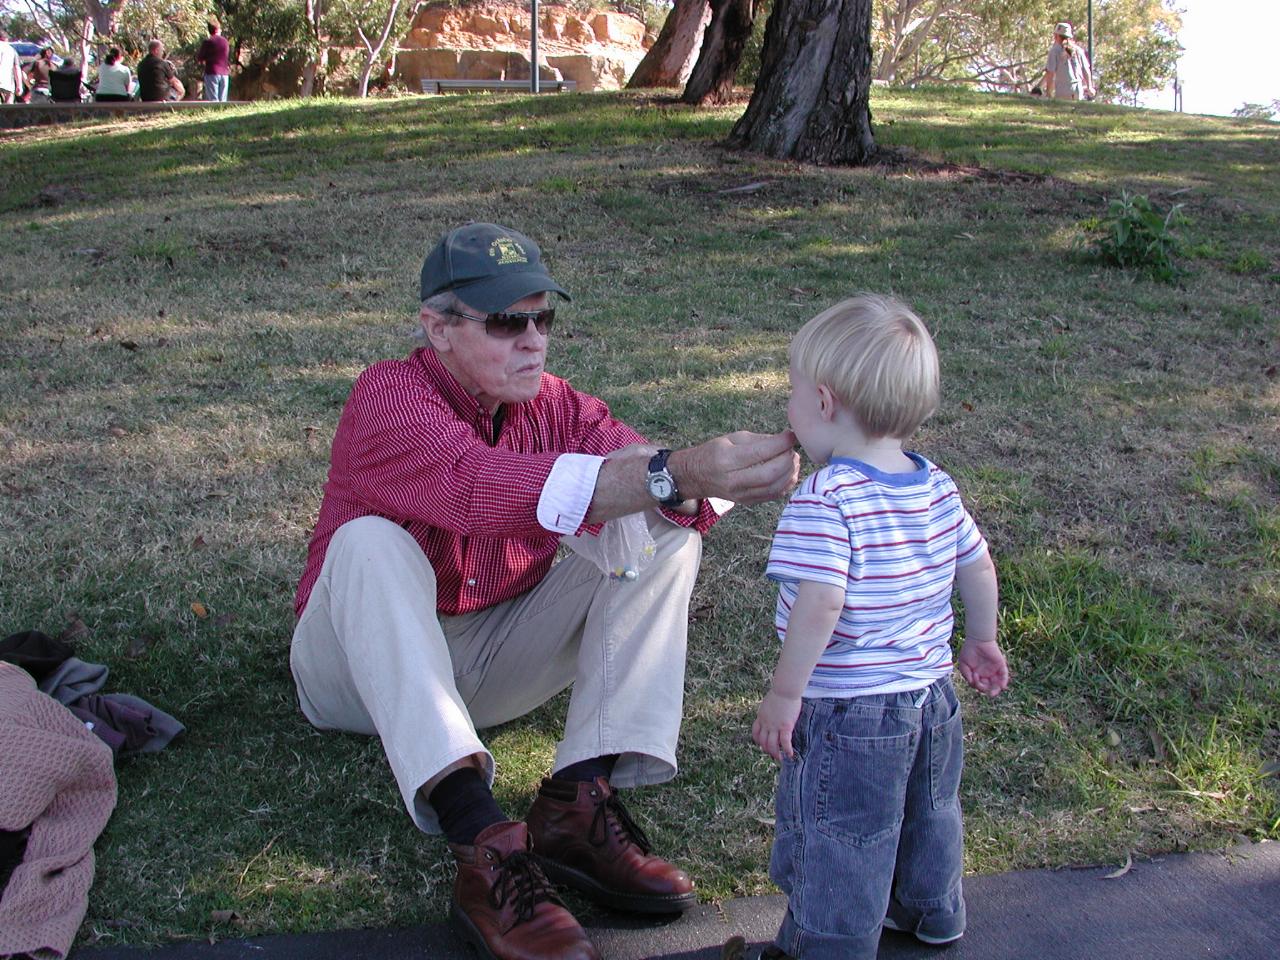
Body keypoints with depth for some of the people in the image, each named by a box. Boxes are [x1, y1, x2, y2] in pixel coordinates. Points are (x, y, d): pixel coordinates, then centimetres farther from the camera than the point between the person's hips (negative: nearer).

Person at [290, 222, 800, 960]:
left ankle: (580, 798, -25)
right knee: (370, 545, -35)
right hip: (370, 667, -4)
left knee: (662, 531, -11)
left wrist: (724, 475, -46)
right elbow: (480, 485, -41)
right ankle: (484, 850, -45)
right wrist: (671, 474, -53)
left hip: (495, 664, 5)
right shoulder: (389, 396, -20)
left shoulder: (556, 407, -4)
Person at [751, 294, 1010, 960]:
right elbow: (978, 567, 9)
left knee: (832, 852, 9)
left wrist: (784, 695, -21)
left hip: (846, 715, -8)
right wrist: (980, 643, 25)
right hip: (932, 695, 8)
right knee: (926, 818, 29)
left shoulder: (823, 500, -24)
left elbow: (820, 607, -30)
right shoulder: (937, 487, -1)